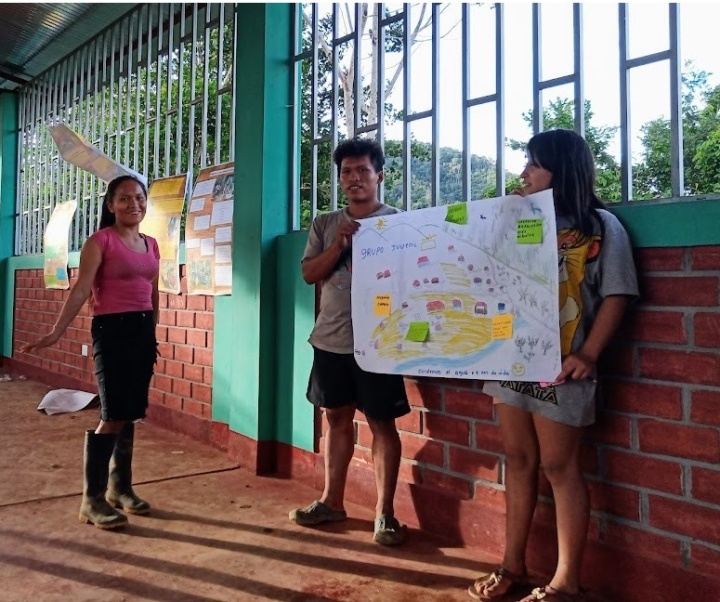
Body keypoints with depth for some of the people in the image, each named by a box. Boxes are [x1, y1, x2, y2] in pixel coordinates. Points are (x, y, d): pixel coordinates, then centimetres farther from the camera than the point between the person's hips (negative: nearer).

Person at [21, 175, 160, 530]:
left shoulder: (151, 245, 13)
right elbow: (81, 290, -13)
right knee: (114, 416, -8)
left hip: (143, 330, 6)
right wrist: (56, 332, -21)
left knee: (130, 414, 11)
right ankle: (92, 499, 4)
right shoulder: (100, 241, -6)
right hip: (111, 330, -6)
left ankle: (120, 488, 24)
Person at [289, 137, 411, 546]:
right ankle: (332, 501, 27)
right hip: (331, 339, 4)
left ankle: (385, 512, 12)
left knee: (383, 423, 2)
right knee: (338, 419, 14)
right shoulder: (325, 224, 10)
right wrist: (338, 245, -11)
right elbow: (309, 274, 3)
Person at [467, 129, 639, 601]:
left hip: (559, 366, -5)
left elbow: (617, 295, -5)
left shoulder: (600, 225, 0)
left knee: (560, 466, 2)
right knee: (519, 460, 11)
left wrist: (588, 354, -15)